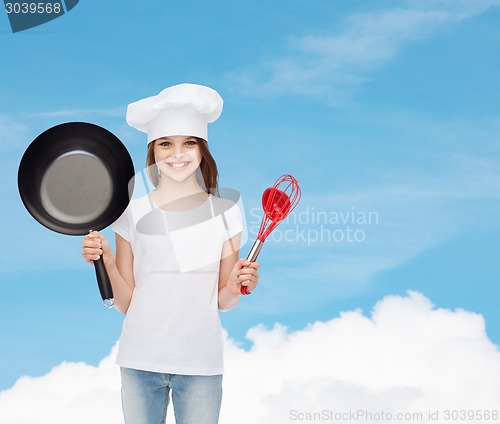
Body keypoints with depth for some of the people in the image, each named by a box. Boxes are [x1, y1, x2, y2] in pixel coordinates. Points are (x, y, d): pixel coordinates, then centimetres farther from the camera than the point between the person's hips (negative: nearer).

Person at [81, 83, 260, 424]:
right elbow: (124, 303, 1)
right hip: (140, 361, 0)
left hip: (201, 364, 0)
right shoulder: (133, 213, 1)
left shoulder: (225, 212, 1)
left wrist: (236, 288, -15)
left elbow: (223, 302, 6)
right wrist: (106, 261, -14)